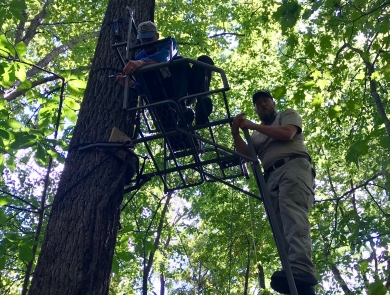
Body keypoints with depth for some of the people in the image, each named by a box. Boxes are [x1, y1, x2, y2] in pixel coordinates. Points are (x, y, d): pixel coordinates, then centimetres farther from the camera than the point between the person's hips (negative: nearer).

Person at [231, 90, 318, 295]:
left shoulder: (288, 114, 22)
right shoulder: (257, 135, 35)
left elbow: (286, 133, 0)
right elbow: (247, 154, 17)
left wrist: (253, 126, 6)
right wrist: (236, 133, 5)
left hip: (294, 165, -5)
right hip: (271, 176, 5)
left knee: (292, 211, -31)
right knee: (282, 225, -14)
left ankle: (300, 269, -51)